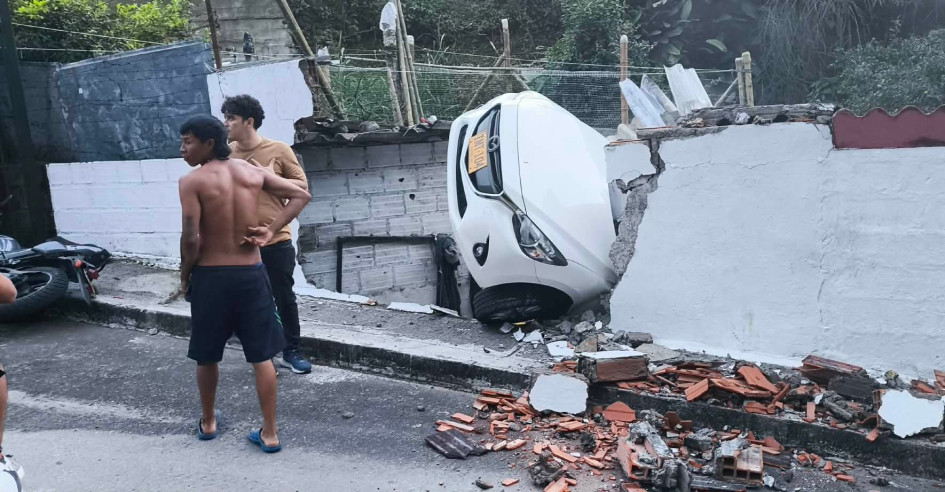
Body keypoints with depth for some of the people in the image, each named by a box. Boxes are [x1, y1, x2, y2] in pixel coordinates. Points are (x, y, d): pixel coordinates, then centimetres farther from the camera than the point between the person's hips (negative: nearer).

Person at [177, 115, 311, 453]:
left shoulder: (192, 181, -11)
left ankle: (207, 422, 34)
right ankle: (270, 433, 11)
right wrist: (271, 231, 2)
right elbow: (301, 195, 8)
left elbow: (191, 239, -18)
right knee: (261, 356, 7)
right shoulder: (252, 172, 4)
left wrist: (185, 275, -2)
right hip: (251, 273, 3)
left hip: (211, 276, -3)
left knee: (207, 356, 17)